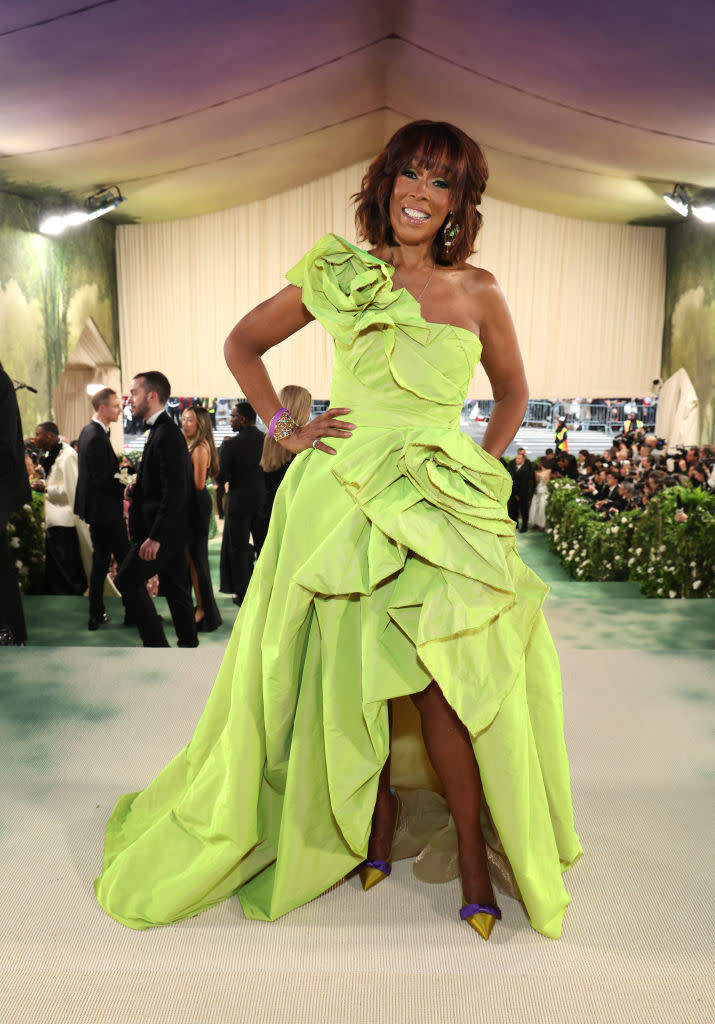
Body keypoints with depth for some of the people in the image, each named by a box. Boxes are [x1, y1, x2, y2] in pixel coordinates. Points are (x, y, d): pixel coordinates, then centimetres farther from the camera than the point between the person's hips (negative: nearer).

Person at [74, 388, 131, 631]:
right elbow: (102, 479, -23)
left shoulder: (89, 431, 12)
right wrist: (124, 491, -11)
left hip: (95, 508, 10)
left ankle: (96, 615, 19)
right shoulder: (97, 436, -20)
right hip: (105, 509, -10)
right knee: (125, 559, -1)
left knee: (100, 560, 14)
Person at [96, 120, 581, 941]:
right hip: (343, 489, 0)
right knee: (350, 671, 3)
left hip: (442, 497, 0)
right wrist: (283, 428, 4)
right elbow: (242, 343, 15)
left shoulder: (477, 291, 9)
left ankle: (474, 852, 9)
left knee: (443, 676, -12)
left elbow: (512, 391, 22)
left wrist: (483, 466, 7)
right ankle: (378, 819, 28)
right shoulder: (337, 274, 6)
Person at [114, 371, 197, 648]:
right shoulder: (161, 430, 14)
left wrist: (155, 537, -25)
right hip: (172, 531, 10)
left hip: (165, 530, -10)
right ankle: (189, 646, 22)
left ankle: (157, 646, 3)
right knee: (175, 588, 13)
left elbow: (174, 491, -24)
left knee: (127, 581, -4)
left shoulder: (167, 434, -18)